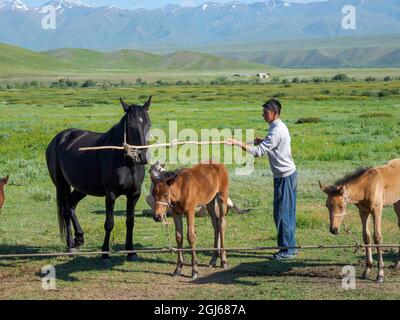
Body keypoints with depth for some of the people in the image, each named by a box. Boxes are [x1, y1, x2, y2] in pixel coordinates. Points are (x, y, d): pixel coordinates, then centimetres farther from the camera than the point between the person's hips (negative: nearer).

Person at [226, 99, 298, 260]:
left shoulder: (277, 131, -21)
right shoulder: (279, 127, 11)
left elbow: (259, 151, -25)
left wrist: (238, 143, -25)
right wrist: (262, 141, 11)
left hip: (284, 177, -10)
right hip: (288, 174, 10)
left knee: (282, 213, -4)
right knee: (287, 213, 14)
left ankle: (286, 249, 2)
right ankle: (290, 246, 21)